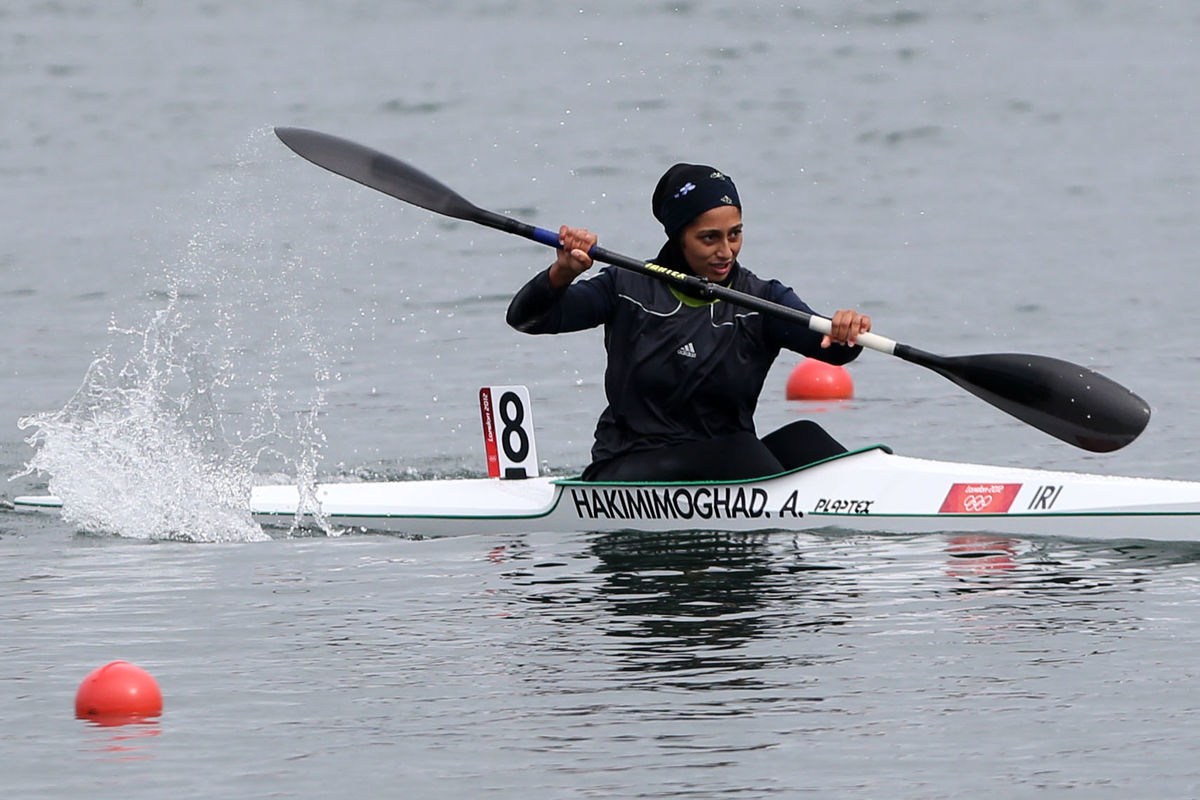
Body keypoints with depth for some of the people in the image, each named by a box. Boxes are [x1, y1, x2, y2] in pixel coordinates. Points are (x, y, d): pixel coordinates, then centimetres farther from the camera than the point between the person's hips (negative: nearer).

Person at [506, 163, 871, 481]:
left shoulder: (759, 299, 4)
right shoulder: (630, 290, 1)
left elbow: (828, 346, -13)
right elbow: (524, 319, -2)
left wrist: (845, 333, -38)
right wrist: (563, 272, -22)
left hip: (723, 471, 3)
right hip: (624, 474, -3)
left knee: (801, 439, -24)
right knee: (737, 450, -29)